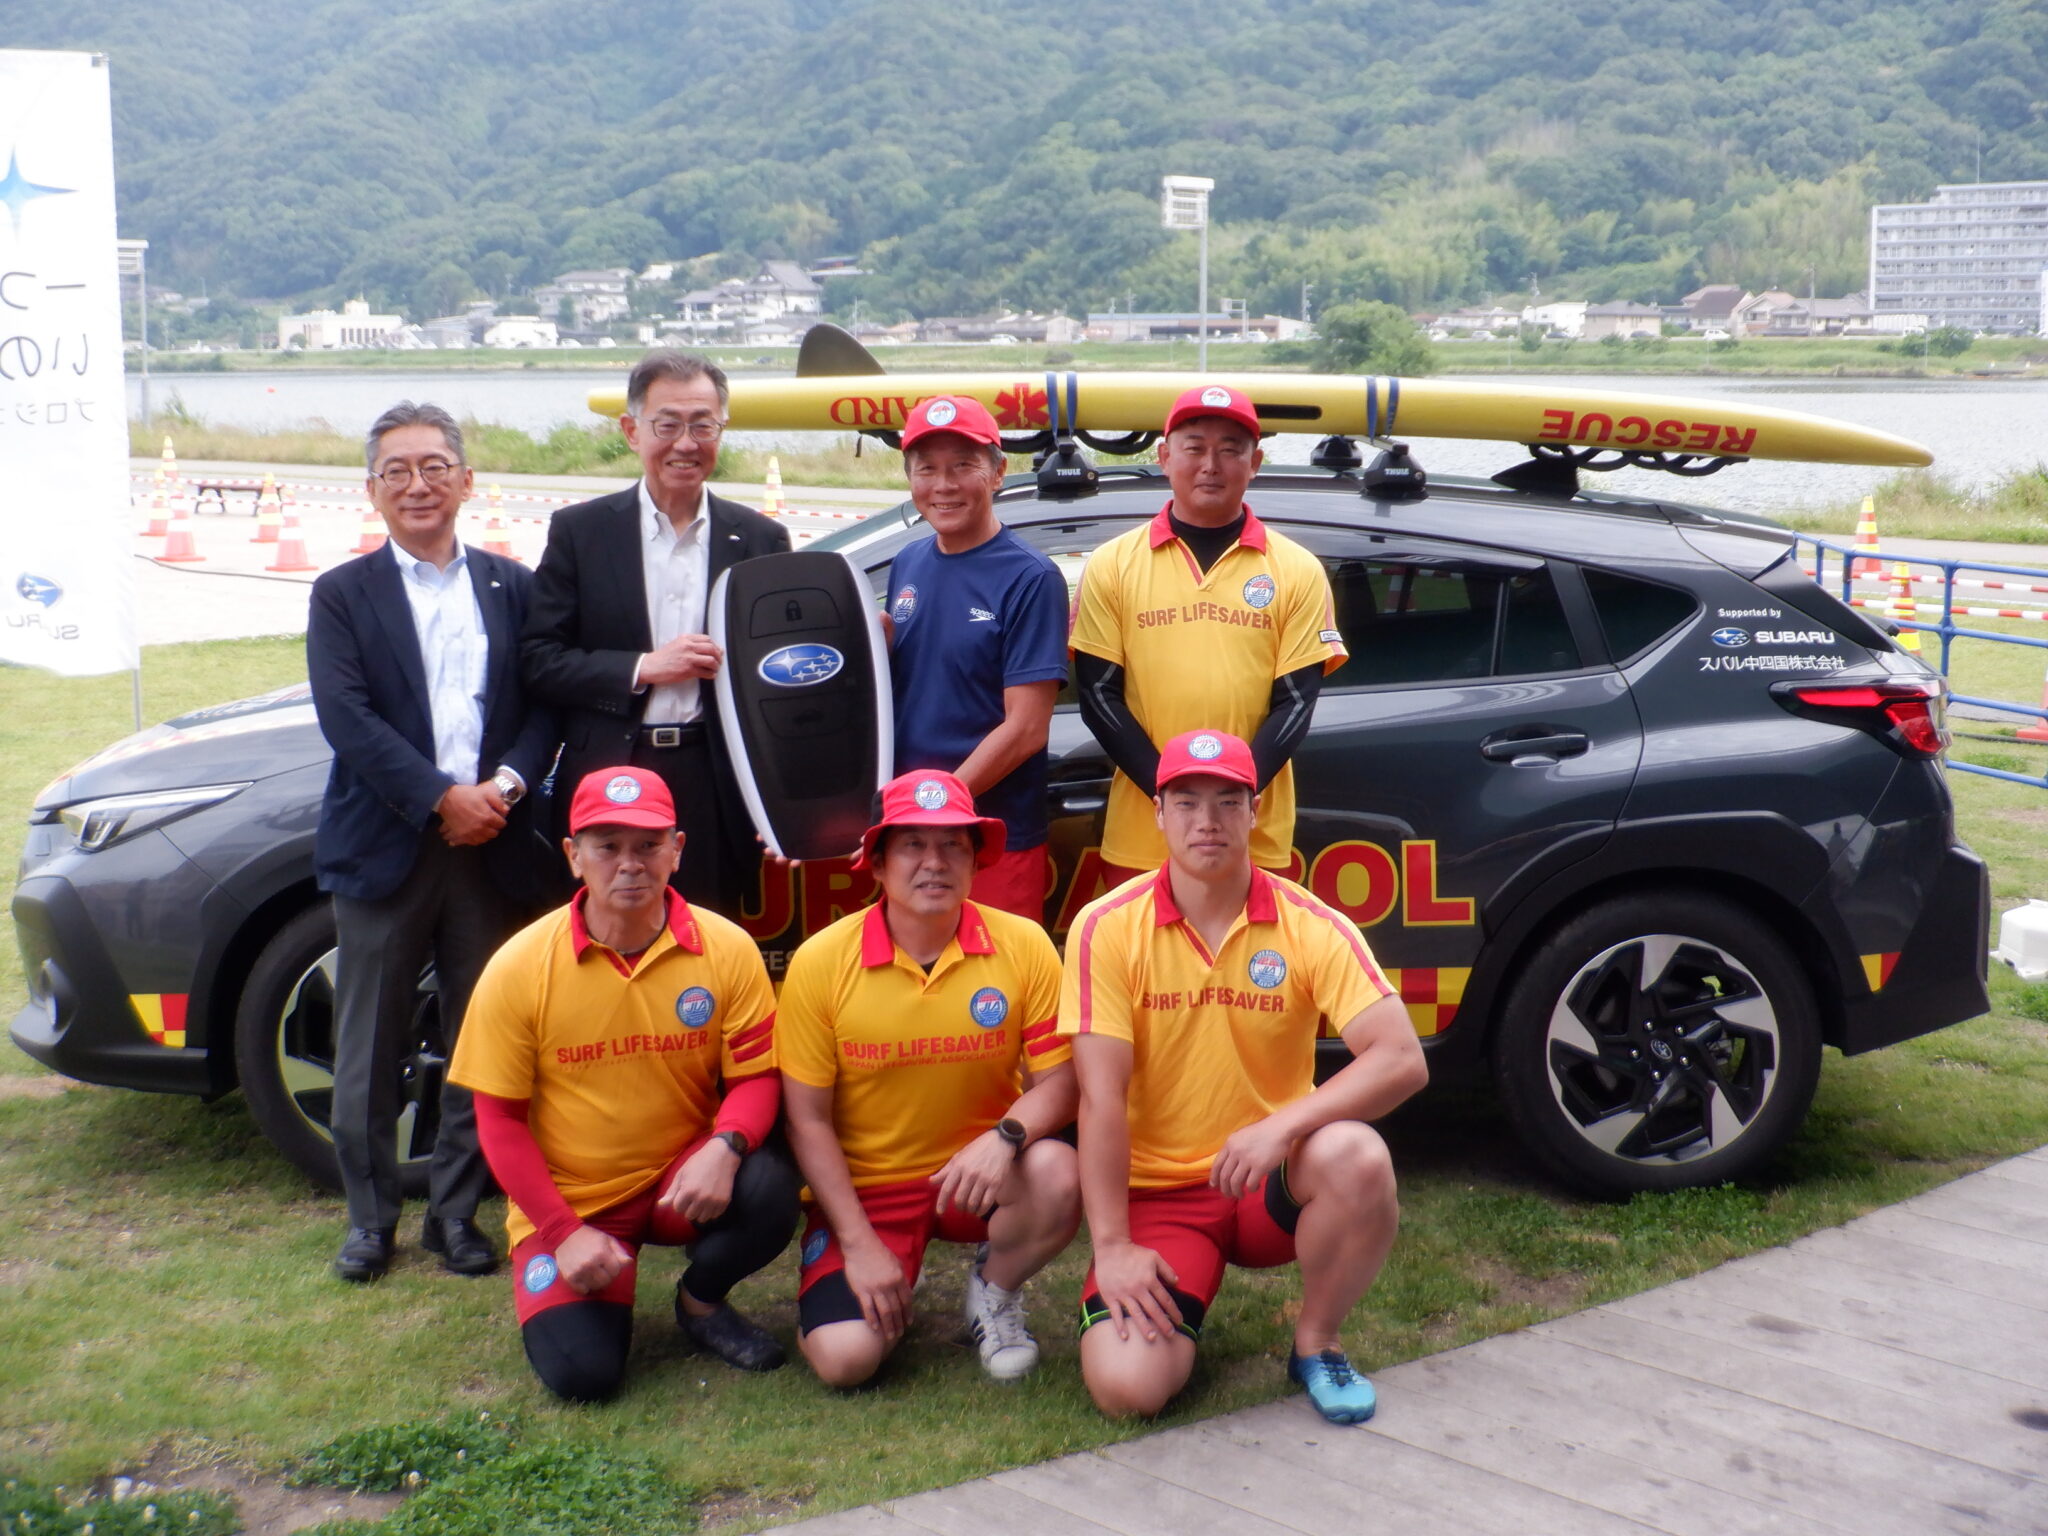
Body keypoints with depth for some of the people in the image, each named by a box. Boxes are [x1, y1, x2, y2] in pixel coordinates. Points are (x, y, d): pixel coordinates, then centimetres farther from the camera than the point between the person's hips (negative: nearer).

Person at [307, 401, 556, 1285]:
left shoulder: (511, 587, 11)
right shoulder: (343, 595, 4)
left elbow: (544, 702, 4)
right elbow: (346, 716, -8)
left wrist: (506, 783, -13)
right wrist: (441, 799, -16)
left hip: (491, 847, 2)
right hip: (385, 847, -2)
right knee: (370, 1049, 5)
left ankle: (456, 1212, 21)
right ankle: (370, 1218, 20)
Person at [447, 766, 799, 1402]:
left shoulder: (726, 949, -9)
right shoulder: (519, 968, -11)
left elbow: (756, 1076, -6)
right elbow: (500, 1118, -6)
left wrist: (725, 1147, -29)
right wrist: (566, 1232, -12)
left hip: (682, 1183, 1)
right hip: (567, 1202, -1)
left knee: (768, 1189, -30)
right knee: (581, 1373, -19)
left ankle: (700, 1300, 4)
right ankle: (600, 1278, 18)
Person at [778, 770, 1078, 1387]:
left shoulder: (1023, 945, -9)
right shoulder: (821, 962, -11)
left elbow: (1057, 1079, -7)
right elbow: (808, 1119, -7)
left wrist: (1006, 1136, -30)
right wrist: (860, 1245, -13)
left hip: (975, 1174, 1)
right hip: (865, 1188, -1)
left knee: (1058, 1174, -31)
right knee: (844, 1358, -20)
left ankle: (994, 1291, 2)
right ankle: (887, 1298, 18)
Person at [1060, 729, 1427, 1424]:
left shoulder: (1312, 927, -7)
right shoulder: (1108, 929, -9)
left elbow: (1402, 1059, -18)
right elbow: (1101, 1097, -12)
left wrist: (1285, 1126, -31)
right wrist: (1112, 1246, -16)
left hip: (1274, 1184, 1)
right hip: (1158, 1193, -1)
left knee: (1356, 1156, -34)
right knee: (1125, 1385, -24)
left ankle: (1317, 1342, -5)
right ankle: (1176, 1307, 15)